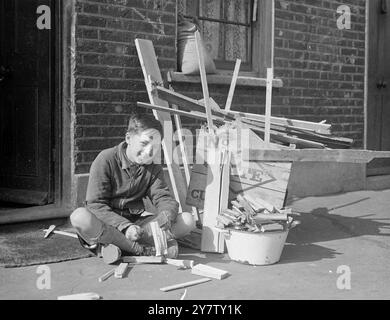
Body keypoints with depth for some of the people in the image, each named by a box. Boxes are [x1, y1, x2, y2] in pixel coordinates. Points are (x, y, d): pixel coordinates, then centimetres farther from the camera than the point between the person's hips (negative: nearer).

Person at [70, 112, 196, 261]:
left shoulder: (154, 169, 6)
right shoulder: (105, 160, -11)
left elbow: (164, 198, -3)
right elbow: (95, 204, -16)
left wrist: (165, 219, -29)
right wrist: (125, 227, -31)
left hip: (137, 222, 5)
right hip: (107, 223, -4)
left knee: (188, 220, -15)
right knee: (79, 216, -37)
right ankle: (143, 249, -30)